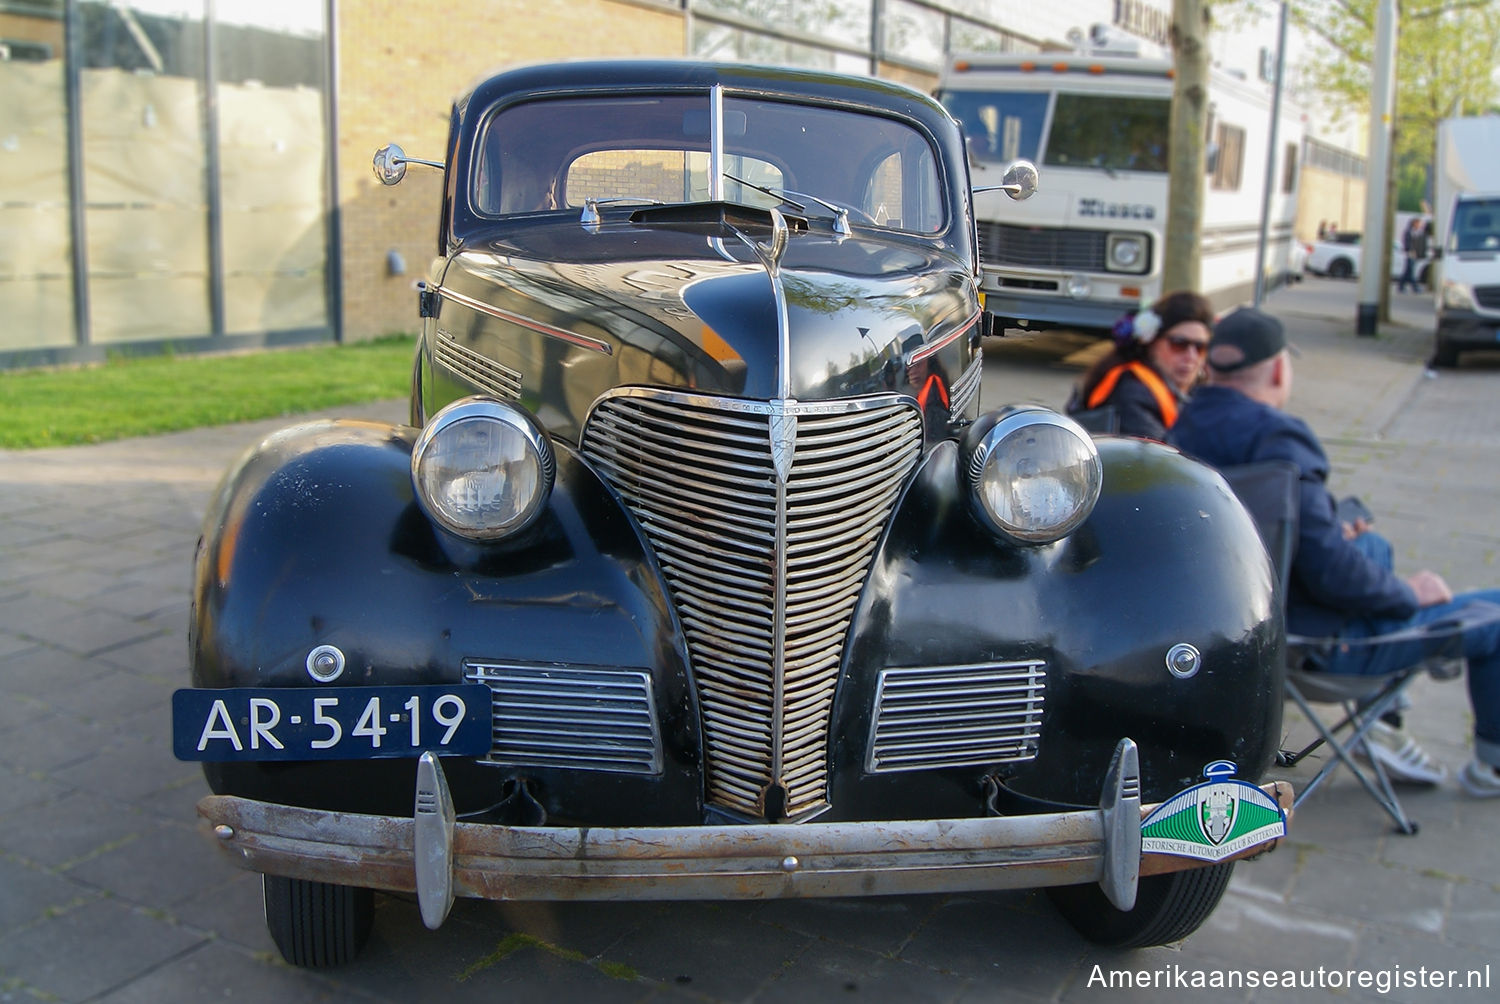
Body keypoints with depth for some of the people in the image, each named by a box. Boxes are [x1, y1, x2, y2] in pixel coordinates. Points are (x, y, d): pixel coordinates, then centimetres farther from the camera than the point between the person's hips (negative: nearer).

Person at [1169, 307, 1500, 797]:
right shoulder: (1276, 438, -26)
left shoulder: (1186, 428, 1)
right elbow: (1328, 570, -28)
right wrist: (1407, 592, -11)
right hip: (1320, 642, -9)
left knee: (1373, 545, 34)